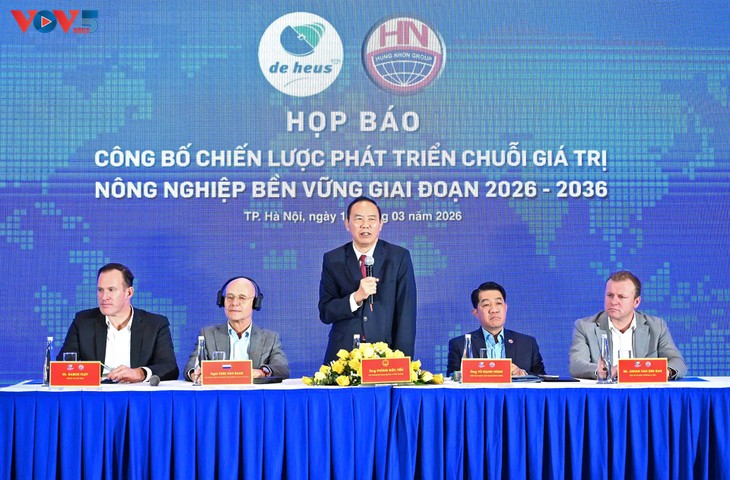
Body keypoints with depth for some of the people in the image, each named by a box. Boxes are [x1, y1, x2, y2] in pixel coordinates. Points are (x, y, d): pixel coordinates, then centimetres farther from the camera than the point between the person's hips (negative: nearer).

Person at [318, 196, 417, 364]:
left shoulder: (399, 257, -1)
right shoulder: (333, 260, 2)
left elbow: (406, 312, -4)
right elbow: (325, 312, -2)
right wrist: (356, 297, -20)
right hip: (343, 355, 1)